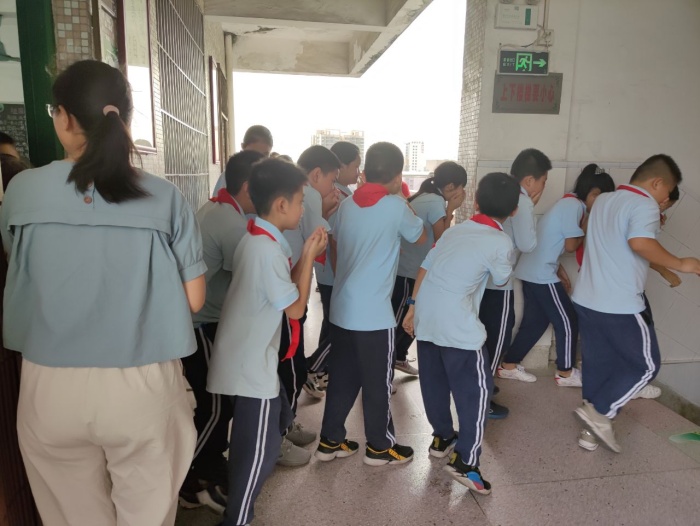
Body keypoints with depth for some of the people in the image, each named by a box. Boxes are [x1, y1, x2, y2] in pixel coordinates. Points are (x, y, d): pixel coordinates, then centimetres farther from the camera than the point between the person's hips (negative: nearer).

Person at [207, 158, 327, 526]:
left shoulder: (255, 241, 7)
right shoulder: (268, 249, -24)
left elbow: (281, 288, 12)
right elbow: (295, 308, -17)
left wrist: (306, 255, 3)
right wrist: (308, 256, -11)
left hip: (246, 359, 10)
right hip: (251, 365, -10)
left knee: (278, 419, 26)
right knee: (259, 447, 5)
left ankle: (244, 478, 44)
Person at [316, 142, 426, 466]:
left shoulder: (346, 205, 6)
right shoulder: (396, 206, -11)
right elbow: (420, 237, 6)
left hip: (342, 308, 6)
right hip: (374, 312, -6)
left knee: (342, 377, 17)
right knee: (378, 381, 10)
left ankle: (330, 441, 29)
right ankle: (379, 447, 25)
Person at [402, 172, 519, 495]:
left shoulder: (455, 230, 14)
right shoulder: (501, 243, -3)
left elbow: (424, 269, 13)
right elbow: (501, 281, 13)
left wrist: (413, 307, 20)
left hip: (426, 316, 7)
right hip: (457, 324, -7)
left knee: (434, 382, 19)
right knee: (476, 388, 6)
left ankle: (442, 437, 37)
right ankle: (465, 461, 9)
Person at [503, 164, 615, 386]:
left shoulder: (568, 203, 17)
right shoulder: (574, 206, -13)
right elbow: (571, 245, -13)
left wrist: (560, 270, 15)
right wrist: (586, 227, 2)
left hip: (532, 271, 9)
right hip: (542, 274, -9)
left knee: (535, 321, 15)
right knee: (567, 322, 4)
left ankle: (508, 364, 20)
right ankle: (565, 373, 18)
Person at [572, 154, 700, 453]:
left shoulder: (603, 201, 15)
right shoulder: (645, 204, -11)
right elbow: (639, 241, -30)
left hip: (586, 300, 8)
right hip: (620, 305, -8)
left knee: (597, 364, 16)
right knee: (646, 364, 10)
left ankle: (593, 429, 22)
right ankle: (598, 413, 4)